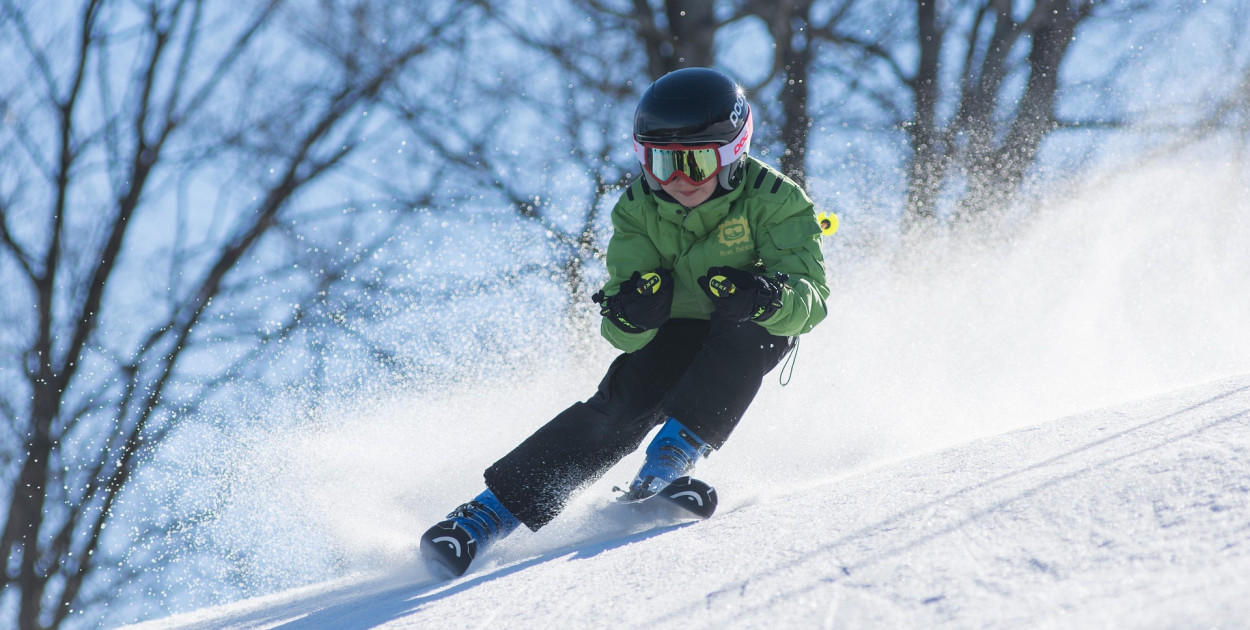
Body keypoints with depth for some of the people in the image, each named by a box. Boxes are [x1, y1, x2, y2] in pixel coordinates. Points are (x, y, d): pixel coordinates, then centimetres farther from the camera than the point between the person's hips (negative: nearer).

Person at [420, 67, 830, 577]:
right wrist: (630, 315, -44)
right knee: (622, 405, -24)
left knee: (750, 327, -35)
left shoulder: (772, 200, -22)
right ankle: (491, 512, -25)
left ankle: (675, 453, -33)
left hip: (752, 340, -1)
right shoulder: (638, 210, -15)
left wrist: (765, 297, -53)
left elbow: (810, 297, -31)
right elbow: (623, 334, -18)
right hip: (673, 335, 1)